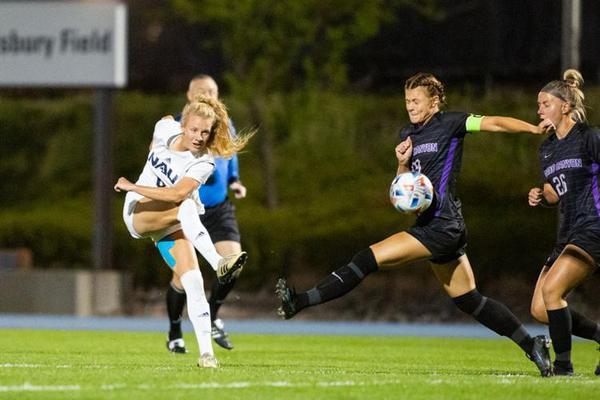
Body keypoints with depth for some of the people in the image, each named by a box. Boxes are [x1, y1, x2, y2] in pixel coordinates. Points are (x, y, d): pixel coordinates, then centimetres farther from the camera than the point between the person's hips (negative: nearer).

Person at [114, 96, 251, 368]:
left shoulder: (203, 163, -19)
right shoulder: (166, 129, -9)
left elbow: (176, 194, -32)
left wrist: (132, 186, -28)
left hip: (172, 224, -1)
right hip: (138, 212, 1)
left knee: (193, 283, -18)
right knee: (186, 208, -33)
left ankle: (206, 353, -17)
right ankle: (218, 264, -47)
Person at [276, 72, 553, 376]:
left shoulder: (449, 124, -5)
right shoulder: (408, 134, 17)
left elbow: (494, 123, -11)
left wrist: (536, 129, -21)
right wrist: (403, 163, -2)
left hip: (441, 227, -9)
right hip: (431, 226, 9)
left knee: (368, 259, -14)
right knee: (469, 300, 12)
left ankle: (300, 302, -13)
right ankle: (532, 345, 17)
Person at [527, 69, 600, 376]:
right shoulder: (546, 149, 16)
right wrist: (540, 197, 4)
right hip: (568, 235, 9)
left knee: (551, 289, -22)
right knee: (539, 310, 2)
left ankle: (563, 366, -12)